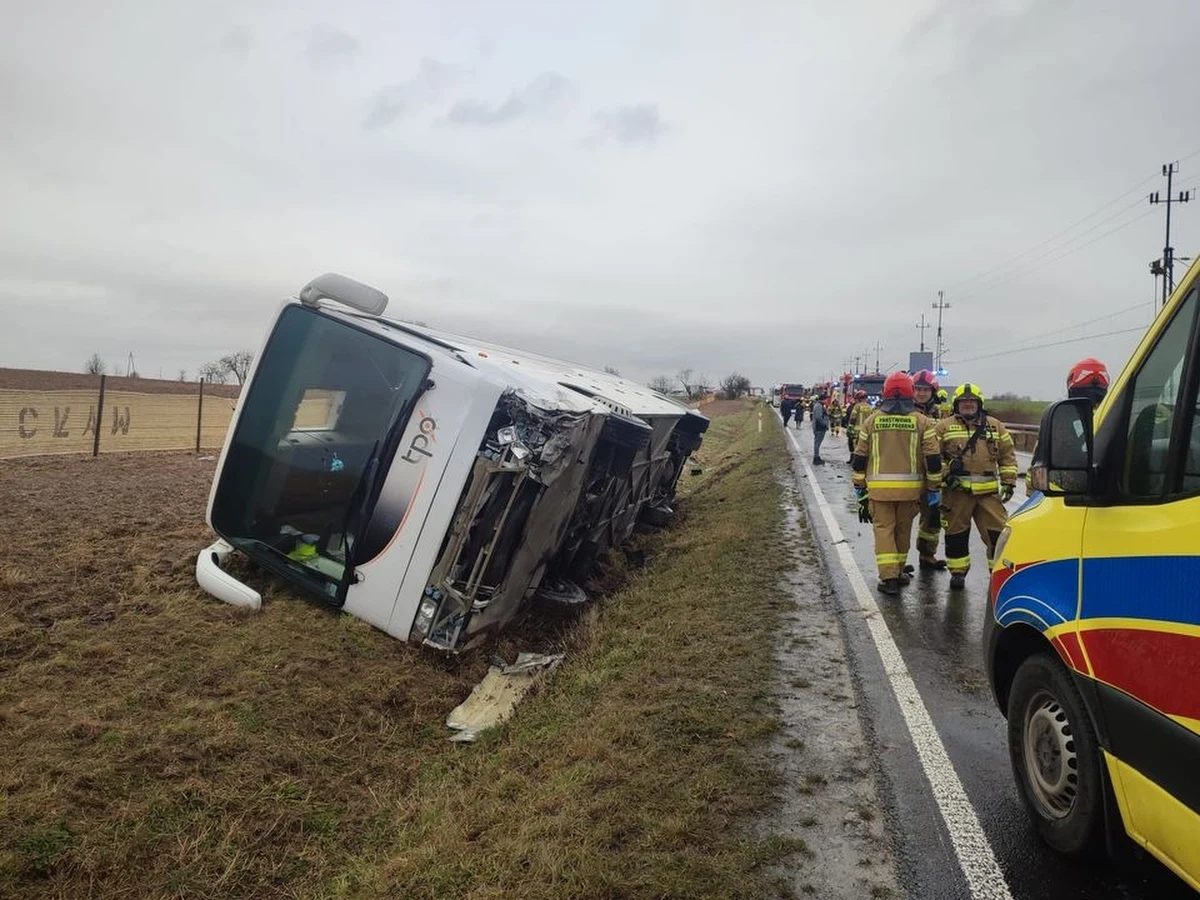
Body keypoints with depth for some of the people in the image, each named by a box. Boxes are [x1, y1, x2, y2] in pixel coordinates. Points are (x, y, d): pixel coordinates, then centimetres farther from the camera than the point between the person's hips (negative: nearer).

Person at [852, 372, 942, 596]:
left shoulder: (872, 420, 3)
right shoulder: (921, 421, 0)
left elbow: (860, 458, 6)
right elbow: (933, 459, -1)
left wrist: (859, 486, 16)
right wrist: (934, 488, 7)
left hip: (879, 487, -1)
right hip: (910, 487, 1)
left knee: (884, 529, 3)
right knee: (903, 529, 16)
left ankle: (889, 578, -5)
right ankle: (899, 571, 29)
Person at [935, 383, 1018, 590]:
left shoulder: (995, 426, 12)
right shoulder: (944, 427, 4)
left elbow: (1007, 454, 14)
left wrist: (1008, 482, 9)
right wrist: (945, 472, -8)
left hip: (988, 491, 2)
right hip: (956, 490, -2)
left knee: (997, 532, 2)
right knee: (956, 532, 5)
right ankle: (958, 571, 18)